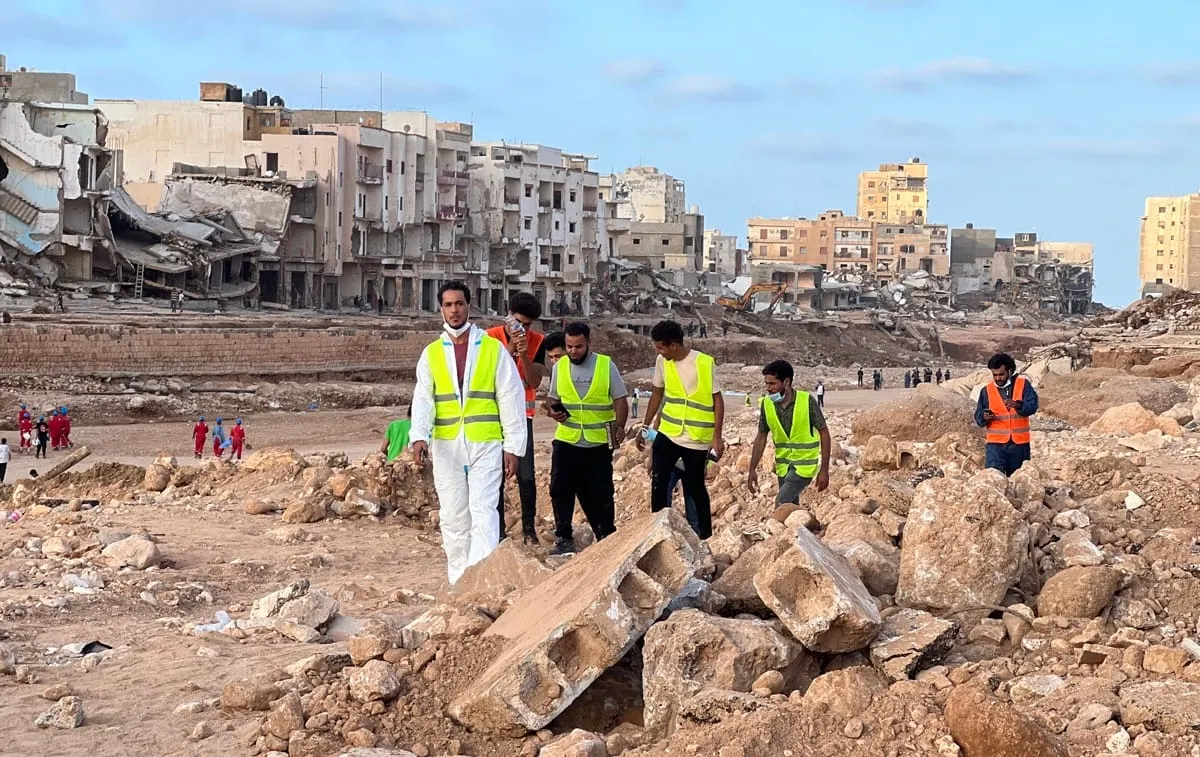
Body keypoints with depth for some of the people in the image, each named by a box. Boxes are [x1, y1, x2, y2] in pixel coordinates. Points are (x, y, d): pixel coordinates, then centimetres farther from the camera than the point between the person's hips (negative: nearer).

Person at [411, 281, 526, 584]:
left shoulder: (493, 349, 4)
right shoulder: (431, 353, 10)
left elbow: (511, 398, 3)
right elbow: (423, 400, 1)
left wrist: (513, 446, -2)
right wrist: (419, 437, -18)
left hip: (485, 444, -3)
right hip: (446, 446, 3)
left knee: (483, 513, -13)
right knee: (453, 519, 7)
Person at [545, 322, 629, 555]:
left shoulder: (606, 365, -2)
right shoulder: (559, 367, 5)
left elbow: (620, 400, -2)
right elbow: (552, 398, 16)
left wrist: (620, 426, -17)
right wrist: (552, 410, -7)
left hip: (599, 443, -2)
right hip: (566, 441, 2)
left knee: (600, 494, 4)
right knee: (560, 490, -5)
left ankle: (607, 538, 18)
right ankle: (564, 539, 4)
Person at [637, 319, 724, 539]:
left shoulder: (705, 364, -13)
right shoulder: (662, 362, 1)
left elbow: (717, 400, -8)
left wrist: (717, 436, -11)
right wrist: (646, 427, 14)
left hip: (697, 439, -4)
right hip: (667, 433, 4)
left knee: (695, 487, 5)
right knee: (658, 482, -5)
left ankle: (706, 534, 21)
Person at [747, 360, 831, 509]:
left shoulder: (807, 401, -17)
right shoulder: (767, 404, -5)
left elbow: (824, 433, -11)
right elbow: (761, 437, 6)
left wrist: (824, 470, -13)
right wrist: (752, 470, 2)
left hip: (804, 464, -5)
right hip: (783, 466, 5)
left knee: (782, 504, -19)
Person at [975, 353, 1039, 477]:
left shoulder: (1023, 384, 2)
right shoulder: (987, 390, 6)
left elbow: (1033, 406, -10)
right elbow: (978, 418, 8)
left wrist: (1018, 405, -30)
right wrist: (984, 417, -16)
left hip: (1020, 443, 1)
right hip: (996, 443, -1)